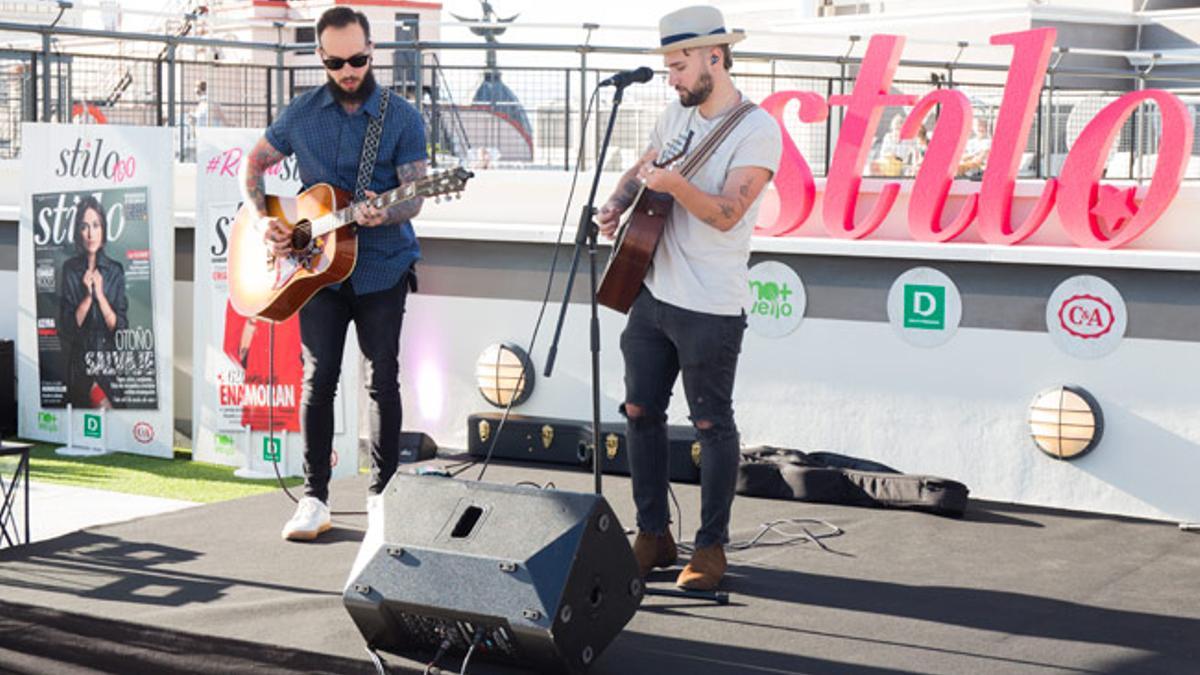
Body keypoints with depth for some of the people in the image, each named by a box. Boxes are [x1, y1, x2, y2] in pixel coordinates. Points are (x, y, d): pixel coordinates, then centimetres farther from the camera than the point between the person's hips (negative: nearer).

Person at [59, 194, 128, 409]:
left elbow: (120, 326, -4)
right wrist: (87, 297, -16)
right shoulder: (70, 269, -1)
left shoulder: (115, 270, 1)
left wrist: (100, 295, -14)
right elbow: (68, 326, -5)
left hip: (109, 358, 0)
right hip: (79, 359, 0)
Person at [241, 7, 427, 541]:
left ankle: (383, 494, 14)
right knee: (318, 378, -2)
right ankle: (314, 498, 4)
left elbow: (414, 198, -8)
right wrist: (263, 219, -3)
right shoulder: (301, 113, 4)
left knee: (382, 380, 2)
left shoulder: (402, 118, -4)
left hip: (382, 266, -1)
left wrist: (382, 214, -29)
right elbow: (255, 163, 14)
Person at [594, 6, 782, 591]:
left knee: (711, 424, 2)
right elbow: (639, 170, 23)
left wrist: (674, 183, -36)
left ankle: (711, 547, 14)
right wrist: (616, 204, 3)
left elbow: (727, 214, -22)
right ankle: (653, 535, 23)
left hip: (710, 309, -8)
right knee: (640, 412, 11)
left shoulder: (757, 131, -13)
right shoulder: (676, 115, 10)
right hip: (652, 293, 8)